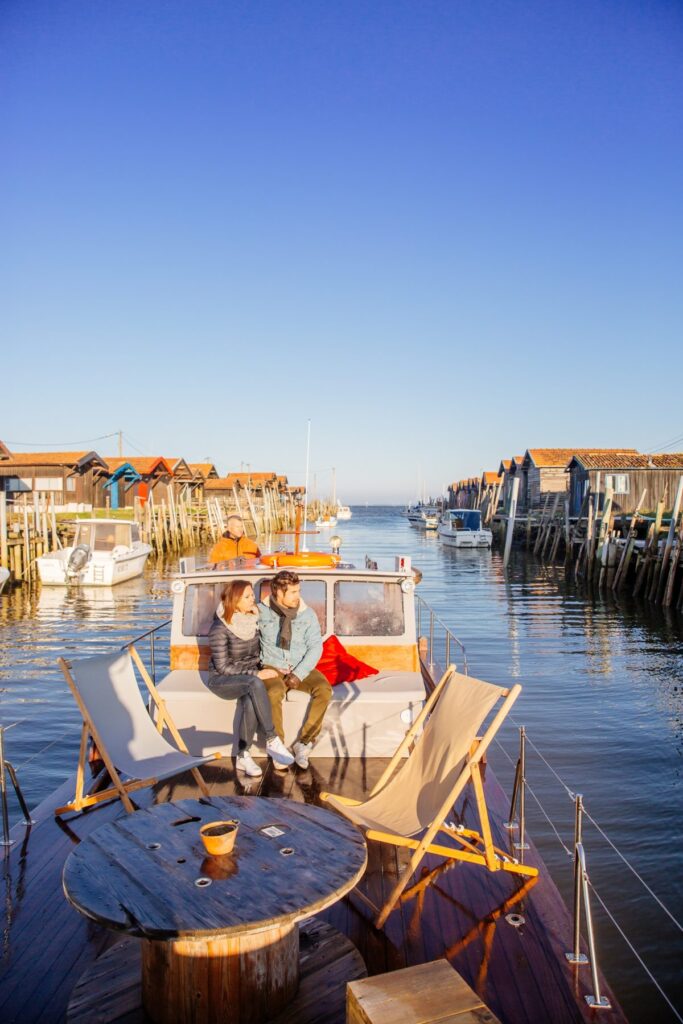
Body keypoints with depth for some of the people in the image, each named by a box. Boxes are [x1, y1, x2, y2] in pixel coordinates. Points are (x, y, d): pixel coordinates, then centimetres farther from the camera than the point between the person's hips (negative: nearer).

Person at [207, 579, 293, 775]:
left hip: (248, 678, 4)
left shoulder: (254, 619, 1)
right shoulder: (220, 627, -17)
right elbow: (222, 667, -18)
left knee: (251, 703, -33)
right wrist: (256, 674, -23)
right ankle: (272, 741, -31)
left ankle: (243, 756, -17)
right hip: (222, 680, -4)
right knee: (255, 684, -37)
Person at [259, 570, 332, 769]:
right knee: (273, 694, -36)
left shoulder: (308, 614, 1)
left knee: (324, 689, -27)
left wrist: (299, 674, -16)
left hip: (301, 668, 2)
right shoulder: (261, 612, -2)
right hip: (273, 668, -2)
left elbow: (315, 647, -2)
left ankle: (304, 743, -15)